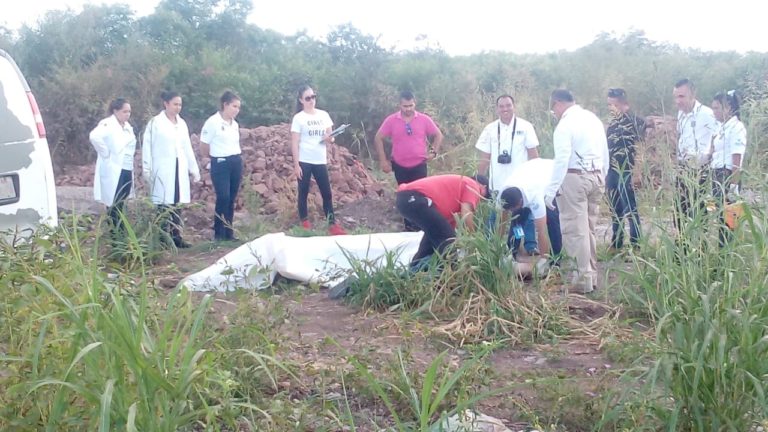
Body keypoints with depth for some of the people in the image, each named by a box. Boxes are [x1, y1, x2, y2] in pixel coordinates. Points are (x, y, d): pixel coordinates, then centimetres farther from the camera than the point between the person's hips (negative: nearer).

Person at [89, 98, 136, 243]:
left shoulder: (127, 126, 14)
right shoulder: (108, 124, -11)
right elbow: (94, 136, -30)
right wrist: (106, 154, -20)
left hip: (127, 171, 8)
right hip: (114, 172, -8)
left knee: (120, 207, 14)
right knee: (114, 207, -4)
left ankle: (121, 235, 21)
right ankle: (114, 236, 1)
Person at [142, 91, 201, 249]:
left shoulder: (182, 123, 12)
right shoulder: (155, 122, -4)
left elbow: (187, 148, 16)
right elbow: (147, 147, -5)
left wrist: (194, 169, 14)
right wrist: (147, 170, -10)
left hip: (180, 169, 5)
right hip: (163, 169, -5)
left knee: (177, 203, 6)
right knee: (164, 205, -5)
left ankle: (176, 237, 11)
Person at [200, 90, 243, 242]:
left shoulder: (235, 124, 11)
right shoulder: (213, 122, -10)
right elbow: (203, 145, -5)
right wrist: (216, 157, 7)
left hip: (236, 162, 7)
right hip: (220, 164, -7)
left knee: (231, 199, 9)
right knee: (223, 198, -12)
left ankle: (228, 232, 15)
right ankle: (219, 233, -3)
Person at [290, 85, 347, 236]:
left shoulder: (324, 115, 7)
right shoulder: (298, 118, -4)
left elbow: (329, 137, 13)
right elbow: (295, 143, -5)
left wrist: (330, 139, -12)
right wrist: (296, 164, -11)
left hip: (320, 161, 3)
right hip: (304, 161, -3)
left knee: (327, 193, 0)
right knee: (304, 192, 5)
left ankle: (332, 225, 2)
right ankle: (304, 221, 18)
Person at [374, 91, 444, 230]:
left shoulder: (424, 119, -4)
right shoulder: (391, 120, -5)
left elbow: (438, 135, 7)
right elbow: (378, 138, 0)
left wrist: (433, 152, -4)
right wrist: (383, 160, -3)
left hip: (419, 165, -1)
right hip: (400, 166, 1)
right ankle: (409, 226, 22)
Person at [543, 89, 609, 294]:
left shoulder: (565, 125, -10)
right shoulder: (593, 118, 13)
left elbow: (561, 161, -17)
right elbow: (605, 155, 16)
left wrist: (550, 191, -16)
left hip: (574, 178, -8)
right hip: (596, 176, 8)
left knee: (576, 231, -2)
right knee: (589, 229, 15)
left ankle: (583, 280, -1)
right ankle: (592, 276, 21)